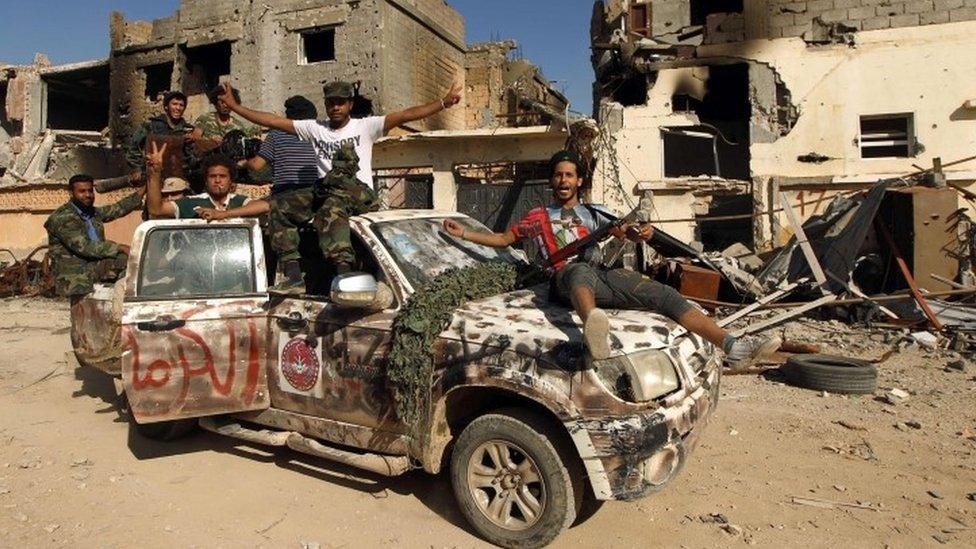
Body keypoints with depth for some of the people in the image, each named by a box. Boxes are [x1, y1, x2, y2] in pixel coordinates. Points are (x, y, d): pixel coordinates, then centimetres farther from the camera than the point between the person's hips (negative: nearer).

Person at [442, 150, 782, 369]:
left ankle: (734, 348, -23)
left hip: (603, 274, 5)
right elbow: (503, 239, 30)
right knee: (583, 272, -45)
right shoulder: (540, 217, 27)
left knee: (668, 296, -14)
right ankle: (594, 327, -80)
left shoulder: (593, 212, 32)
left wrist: (643, 232, 1)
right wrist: (463, 233, 21)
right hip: (568, 276, -5)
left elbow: (629, 233, 26)